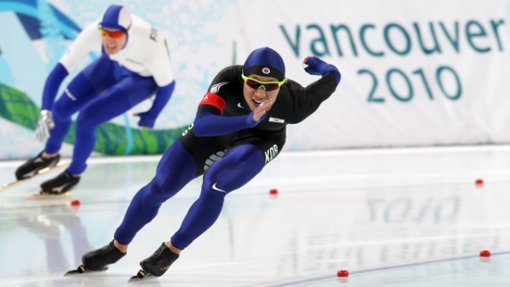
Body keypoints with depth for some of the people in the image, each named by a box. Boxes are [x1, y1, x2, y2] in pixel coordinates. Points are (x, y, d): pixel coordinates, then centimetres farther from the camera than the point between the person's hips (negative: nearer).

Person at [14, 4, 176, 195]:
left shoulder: (151, 45, -42)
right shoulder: (93, 33, -34)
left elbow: (167, 84, -23)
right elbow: (61, 69, -28)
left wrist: (151, 117, -10)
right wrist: (45, 111, -36)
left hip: (143, 78, -4)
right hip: (114, 65, 4)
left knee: (86, 119, -17)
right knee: (61, 108, 2)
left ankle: (74, 174, 13)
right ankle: (50, 155, 37)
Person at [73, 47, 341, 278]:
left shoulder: (293, 101, -34)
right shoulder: (228, 81, -38)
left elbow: (332, 78, -13)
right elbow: (200, 125, -51)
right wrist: (248, 119, -59)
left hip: (259, 142, -1)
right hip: (217, 128, 1)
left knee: (213, 186, -27)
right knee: (160, 187, 1)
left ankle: (172, 251, -5)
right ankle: (117, 247, 24)